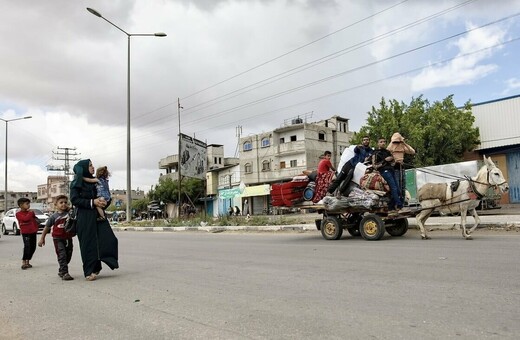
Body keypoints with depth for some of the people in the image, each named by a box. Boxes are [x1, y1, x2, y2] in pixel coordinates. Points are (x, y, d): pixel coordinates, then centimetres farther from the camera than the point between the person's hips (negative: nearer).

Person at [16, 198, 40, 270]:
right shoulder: (18, 214, -6)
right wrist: (30, 213, -12)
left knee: (33, 247, 10)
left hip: (33, 232, 7)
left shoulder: (30, 212, 12)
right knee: (27, 247, -17)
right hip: (25, 233, -6)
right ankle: (23, 262, -10)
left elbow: (35, 219, 22)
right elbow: (25, 218, -23)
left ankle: (27, 262, 23)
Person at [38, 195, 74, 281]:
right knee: (62, 255, -13)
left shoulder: (70, 213, 0)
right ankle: (64, 273, -13)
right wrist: (42, 238, 6)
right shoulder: (53, 216, -3)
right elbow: (47, 227, 4)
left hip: (68, 238, 3)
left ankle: (61, 271, 32)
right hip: (58, 239, -3)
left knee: (68, 256, 12)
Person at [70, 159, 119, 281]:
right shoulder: (76, 183, -1)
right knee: (88, 243, -4)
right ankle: (89, 271, 6)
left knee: (109, 239, -6)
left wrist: (103, 201, 3)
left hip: (97, 215, 6)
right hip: (84, 217, -5)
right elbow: (74, 200, -10)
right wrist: (92, 202, -17)